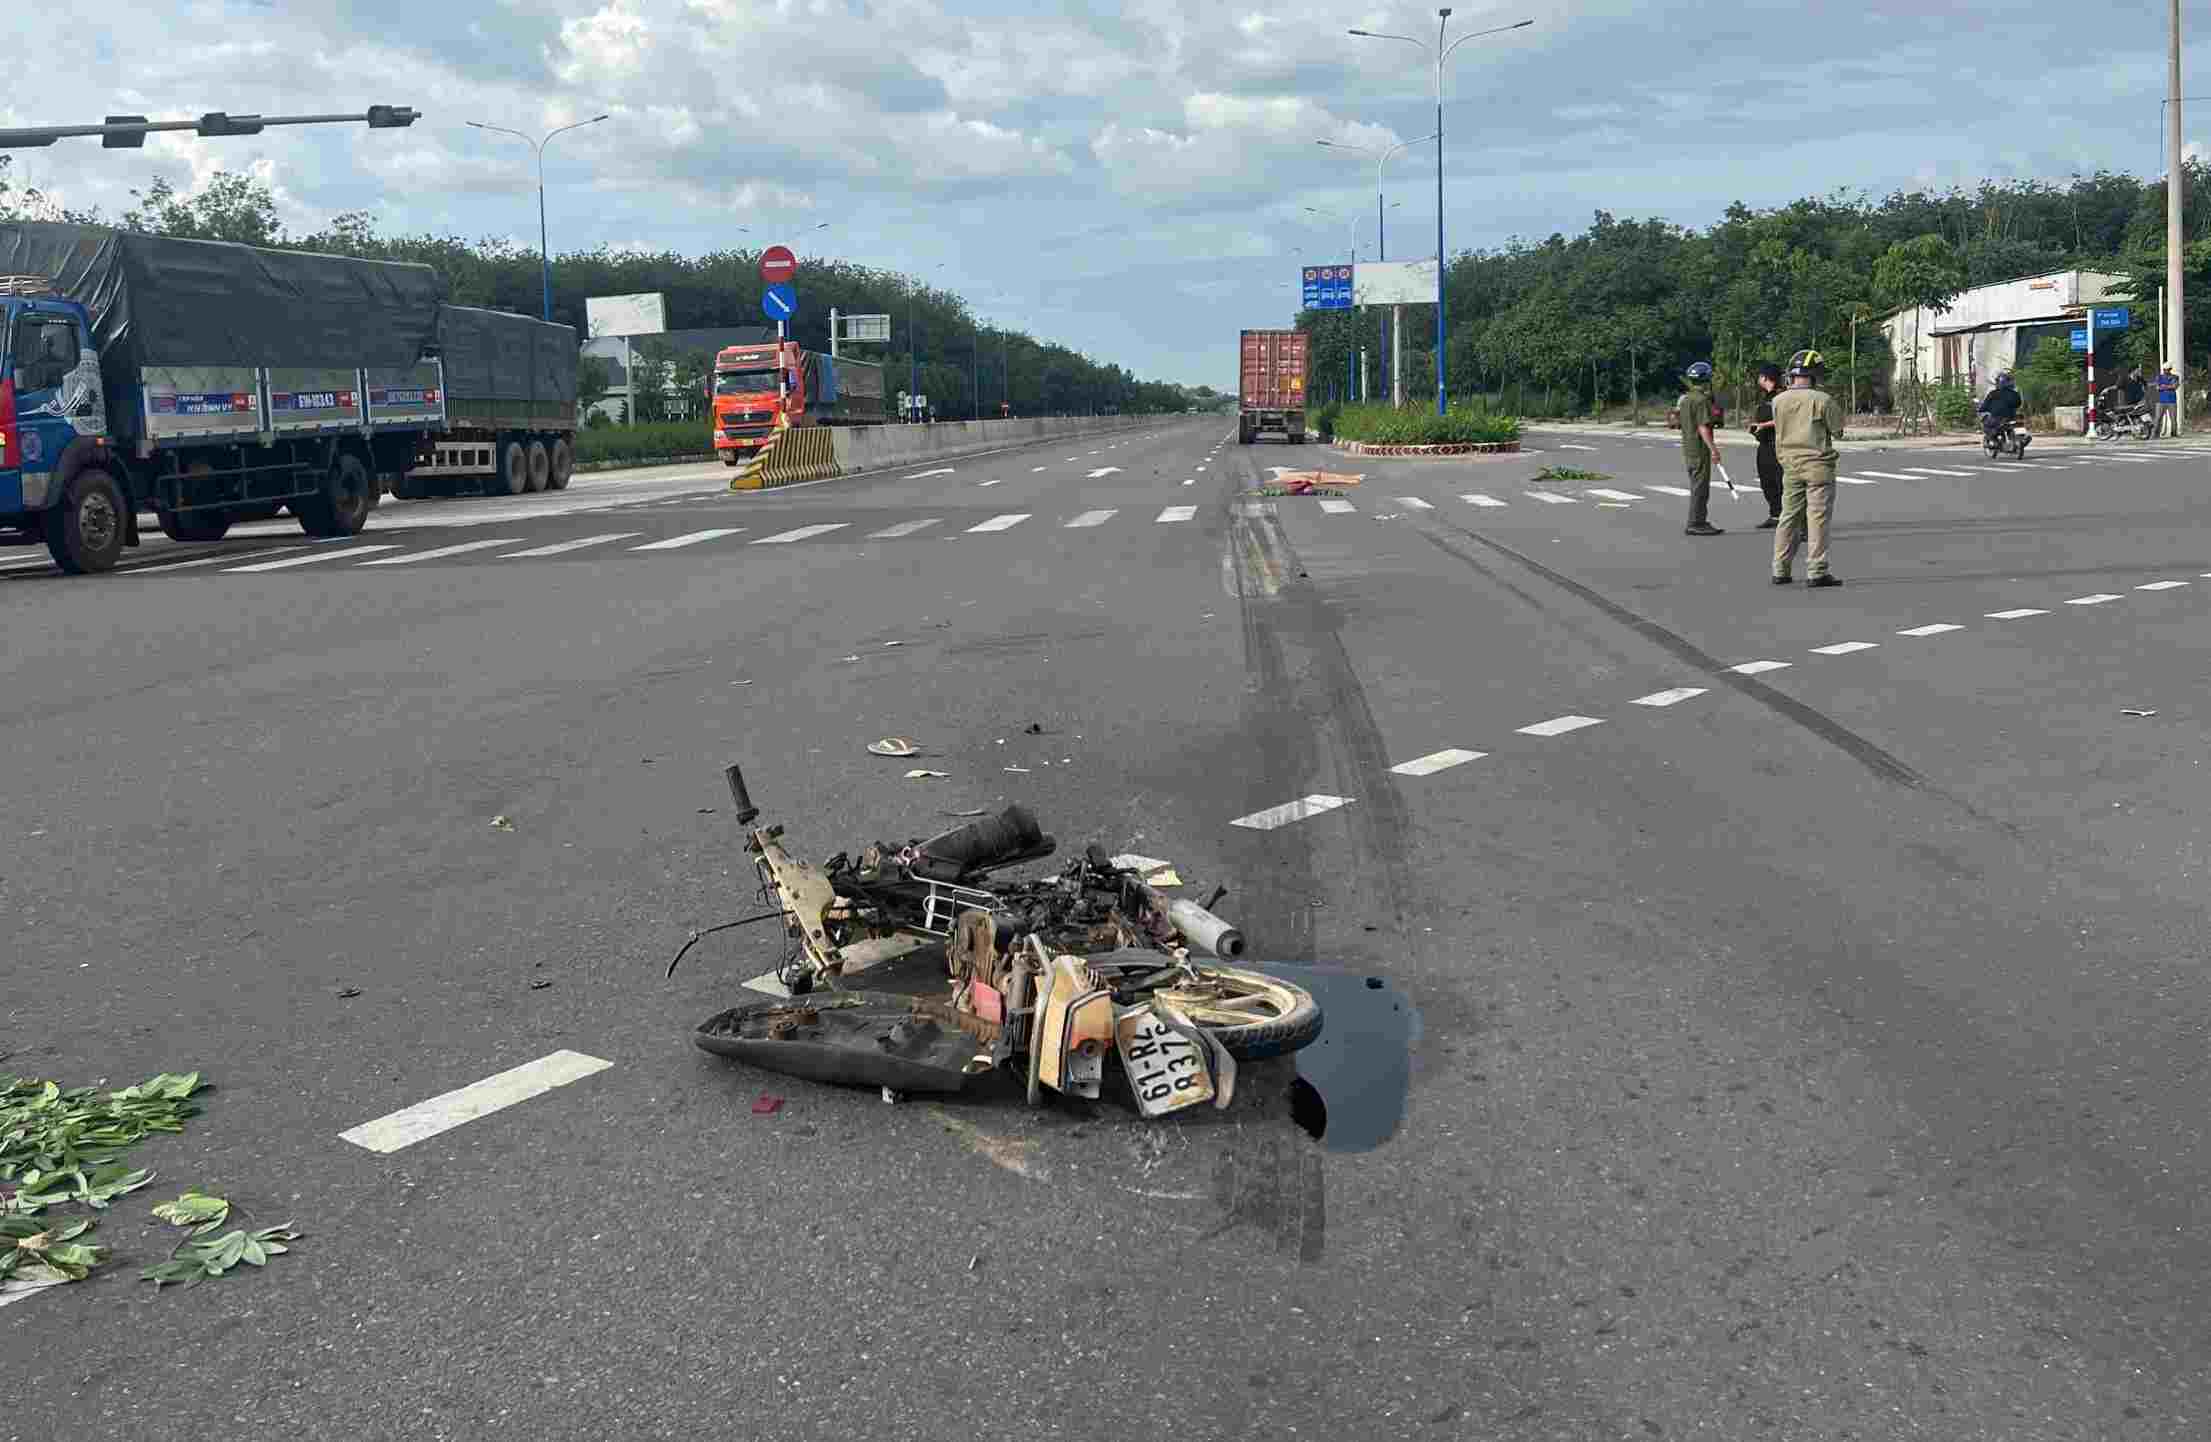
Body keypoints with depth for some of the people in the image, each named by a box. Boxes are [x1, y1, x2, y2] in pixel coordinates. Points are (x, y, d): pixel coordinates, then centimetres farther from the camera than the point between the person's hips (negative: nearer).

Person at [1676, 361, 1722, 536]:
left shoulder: (1685, 398, 13)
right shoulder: (1701, 400, -16)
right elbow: (1703, 427, -22)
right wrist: (1713, 448, -20)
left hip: (1688, 448, 10)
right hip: (1699, 450, -10)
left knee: (1698, 487, 15)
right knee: (1700, 488, -5)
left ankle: (1701, 522, 21)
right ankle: (1695, 524, -4)